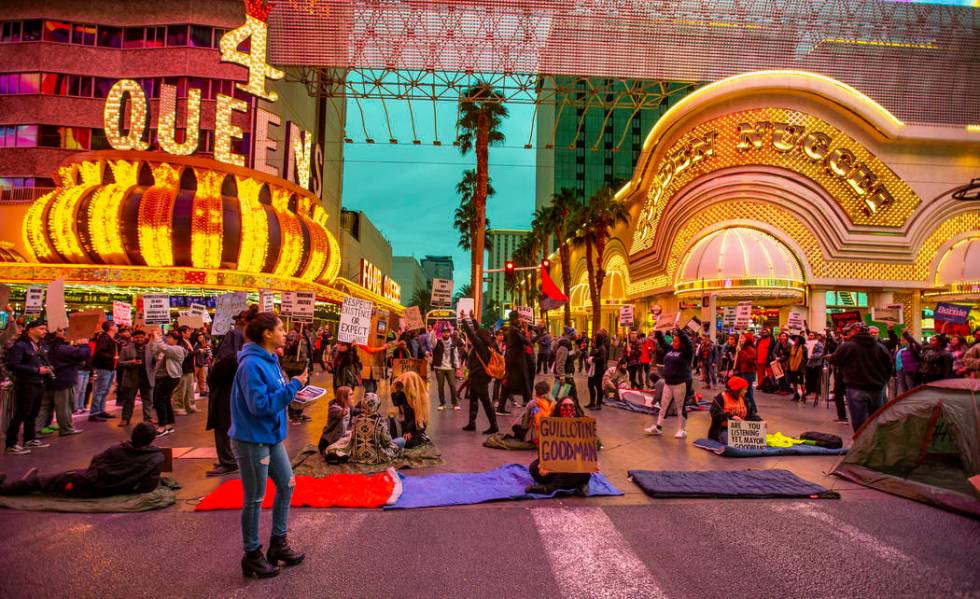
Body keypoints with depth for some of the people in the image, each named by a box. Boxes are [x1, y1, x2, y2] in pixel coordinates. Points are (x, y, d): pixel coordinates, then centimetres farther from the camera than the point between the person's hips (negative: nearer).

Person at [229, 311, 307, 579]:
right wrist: (293, 386, -24)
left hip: (272, 436, 9)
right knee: (254, 499, 6)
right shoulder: (251, 365, -22)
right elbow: (260, 405, -28)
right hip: (252, 439, -9)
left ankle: (278, 543, 33)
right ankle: (252, 555, 24)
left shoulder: (271, 360, 6)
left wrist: (291, 387, -2)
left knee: (286, 485, 17)